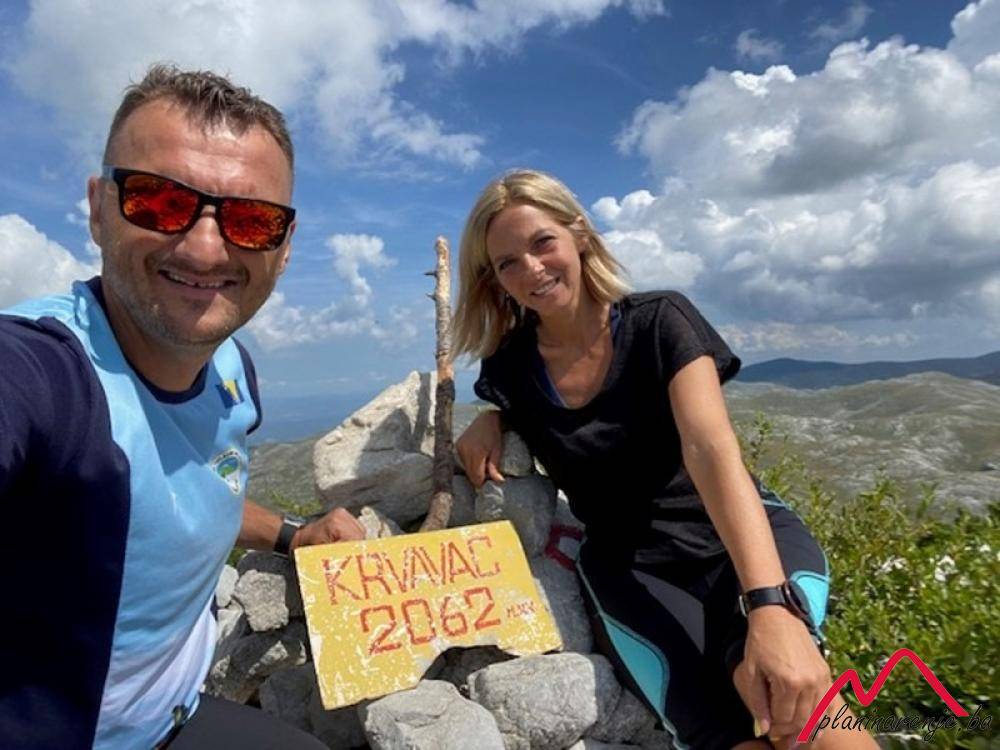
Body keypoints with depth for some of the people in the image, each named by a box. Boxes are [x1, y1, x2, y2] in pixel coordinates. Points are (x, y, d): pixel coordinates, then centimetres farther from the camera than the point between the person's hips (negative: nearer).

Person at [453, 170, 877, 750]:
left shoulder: (661, 322, -10)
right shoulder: (510, 369, -2)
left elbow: (711, 450, -25)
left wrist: (770, 605, -38)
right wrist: (490, 419, -3)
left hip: (740, 540, 0)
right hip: (628, 565, 1)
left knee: (788, 700, -33)